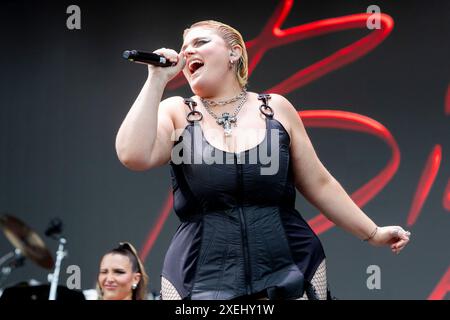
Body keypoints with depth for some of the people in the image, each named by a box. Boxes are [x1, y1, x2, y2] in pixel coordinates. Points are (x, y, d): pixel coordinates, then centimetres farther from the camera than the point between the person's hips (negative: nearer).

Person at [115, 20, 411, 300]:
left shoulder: (276, 108, 5)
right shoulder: (176, 113, 4)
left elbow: (319, 185, 10)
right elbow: (134, 156, -15)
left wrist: (373, 233, 8)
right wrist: (157, 79, -9)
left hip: (290, 273, 1)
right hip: (205, 281, -1)